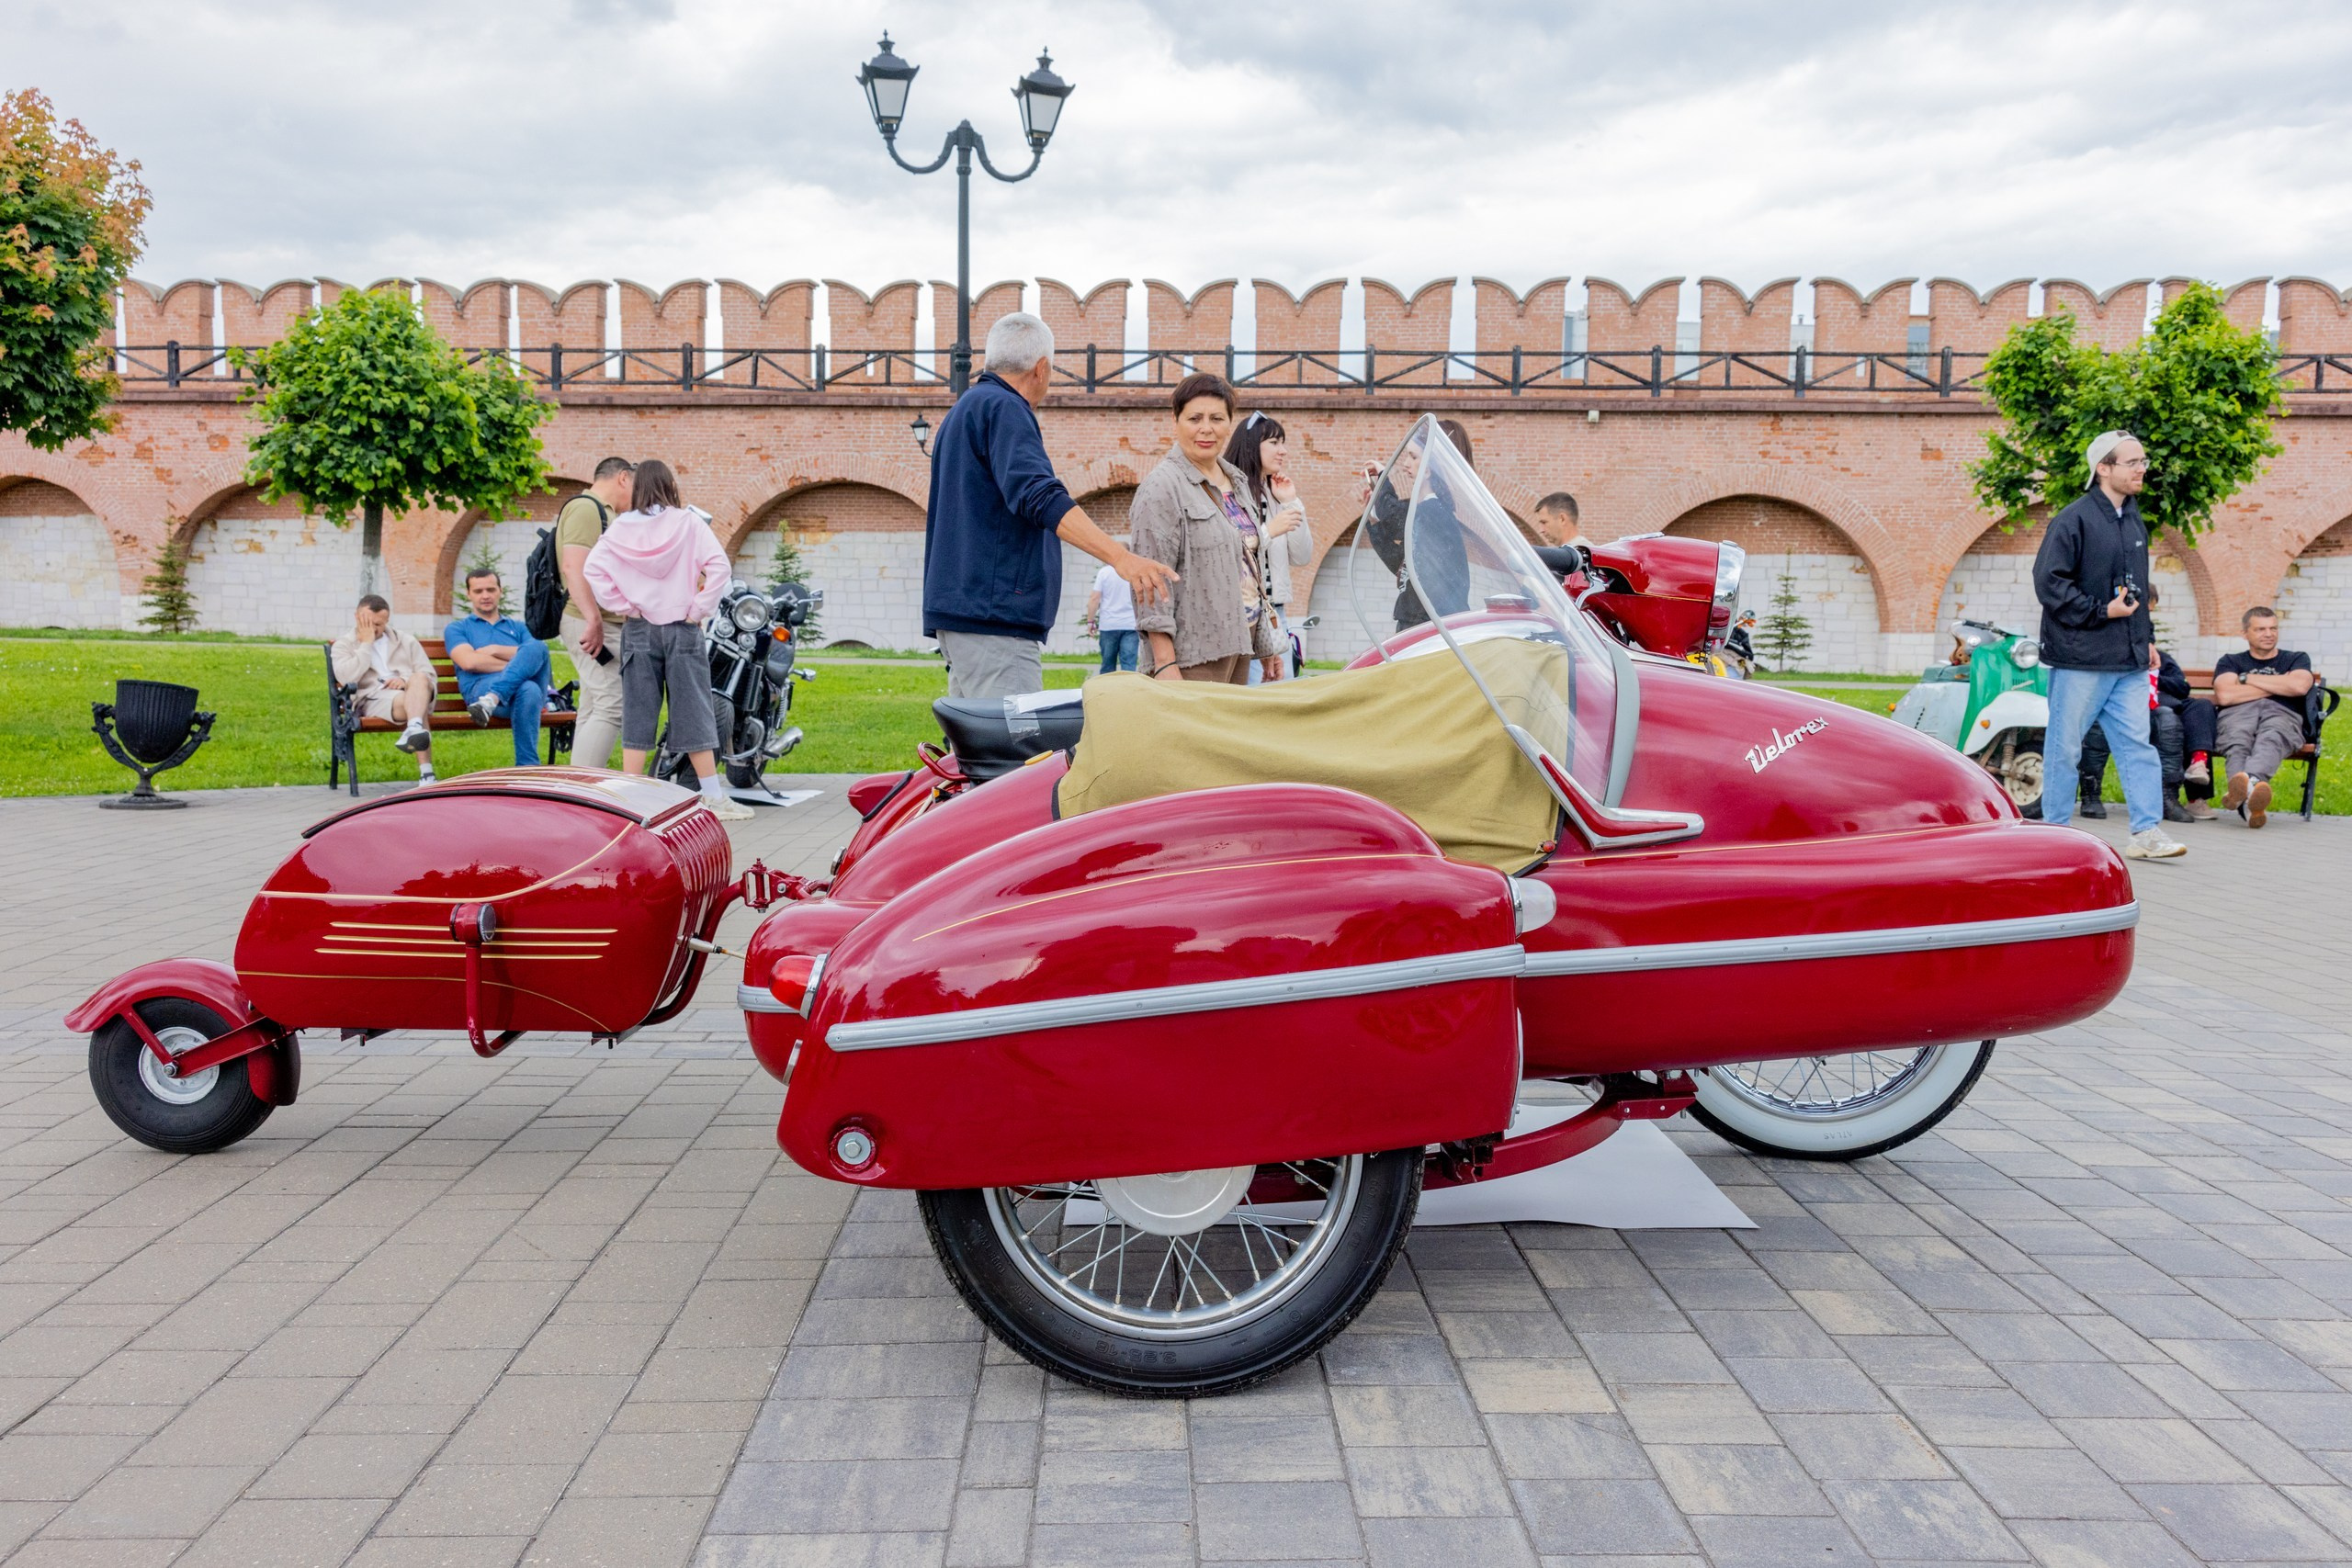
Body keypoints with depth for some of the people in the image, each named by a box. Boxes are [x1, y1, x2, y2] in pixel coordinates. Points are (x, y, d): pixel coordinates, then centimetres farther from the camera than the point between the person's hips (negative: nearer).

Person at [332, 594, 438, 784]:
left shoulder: (406, 641, 25)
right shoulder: (343, 645, 16)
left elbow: (428, 675, 15)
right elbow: (346, 678, -6)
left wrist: (407, 681, -7)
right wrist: (366, 644, -1)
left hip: (414, 693, 3)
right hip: (374, 698, -2)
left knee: (419, 680, -35)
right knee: (411, 704, -37)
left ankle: (413, 730, -59)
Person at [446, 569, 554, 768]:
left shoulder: (518, 627, 32)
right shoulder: (457, 628, 22)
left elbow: (537, 653, 9)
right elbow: (469, 662, -1)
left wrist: (495, 650, 0)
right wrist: (521, 666, -2)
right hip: (481, 687, -3)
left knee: (537, 646, -33)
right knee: (527, 689, -41)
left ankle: (491, 701, -46)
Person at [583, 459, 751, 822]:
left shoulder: (621, 528, 2)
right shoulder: (689, 523, -4)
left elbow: (593, 568, -6)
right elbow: (719, 566, -13)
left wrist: (622, 605, -1)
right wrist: (700, 609, -7)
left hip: (639, 629, 2)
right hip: (682, 627, -2)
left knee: (636, 713, 6)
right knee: (693, 711, 1)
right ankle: (714, 798, 4)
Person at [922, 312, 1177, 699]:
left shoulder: (966, 408, 24)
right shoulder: (1002, 407, -8)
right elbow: (1039, 496, -24)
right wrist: (1120, 557, -33)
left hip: (963, 610, 11)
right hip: (993, 614, -11)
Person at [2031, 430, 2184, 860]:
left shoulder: (2135, 522, 16)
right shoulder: (2074, 520, -10)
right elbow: (2049, 582, -15)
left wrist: (2147, 638, 20)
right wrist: (2101, 611, -15)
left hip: (2129, 662, 7)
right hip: (2080, 658, -7)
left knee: (2137, 744, 4)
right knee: (2065, 748, 1)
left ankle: (2147, 832, 6)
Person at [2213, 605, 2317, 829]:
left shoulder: (2296, 659, 30)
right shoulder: (2230, 661, 29)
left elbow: (2299, 686, 4)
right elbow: (2225, 696, 6)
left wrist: (2247, 679, 9)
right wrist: (2279, 686, 9)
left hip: (2282, 713, 0)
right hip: (2239, 713, 0)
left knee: (2270, 739, -40)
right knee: (2237, 744, -39)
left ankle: (2250, 780, -74)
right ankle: (2249, 804, -70)